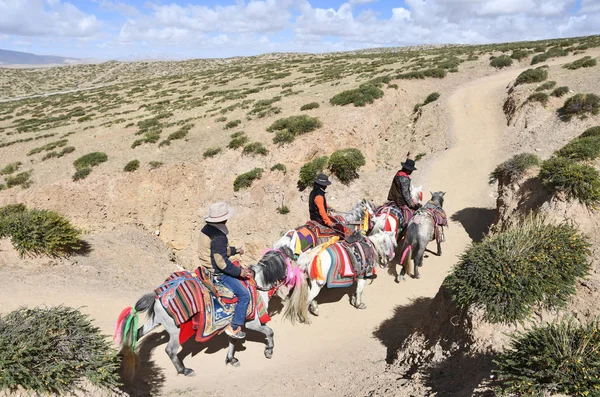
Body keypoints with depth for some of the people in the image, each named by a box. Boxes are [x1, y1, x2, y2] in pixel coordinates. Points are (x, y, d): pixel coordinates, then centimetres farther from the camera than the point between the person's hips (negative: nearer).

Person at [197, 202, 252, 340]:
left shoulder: (206, 229, 1)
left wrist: (234, 250, 18)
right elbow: (222, 263, -27)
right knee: (244, 295, -7)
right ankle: (234, 328, 2)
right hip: (218, 273, -10)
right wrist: (239, 271, -17)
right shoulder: (219, 237, -29)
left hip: (207, 267, 10)